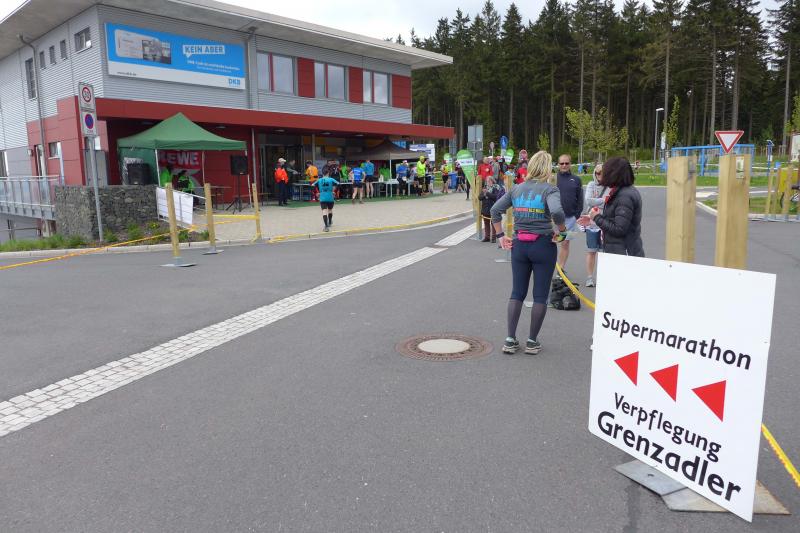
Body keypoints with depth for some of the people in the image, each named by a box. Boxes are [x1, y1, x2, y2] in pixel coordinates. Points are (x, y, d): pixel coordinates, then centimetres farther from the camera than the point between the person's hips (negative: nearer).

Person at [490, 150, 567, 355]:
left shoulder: (517, 189, 6)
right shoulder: (550, 189, -9)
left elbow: (495, 210, 4)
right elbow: (557, 212, -27)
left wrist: (501, 235, 7)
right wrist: (561, 231, -11)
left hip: (519, 245, 4)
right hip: (543, 245, -4)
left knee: (517, 293, 12)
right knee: (540, 295, 7)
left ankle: (510, 340, 11)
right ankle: (532, 341, 12)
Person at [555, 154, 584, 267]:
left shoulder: (576, 180, 6)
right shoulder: (553, 178, 0)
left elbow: (580, 199, 7)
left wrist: (577, 215, -2)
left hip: (570, 217, 2)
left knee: (565, 243, 7)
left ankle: (561, 269, 15)